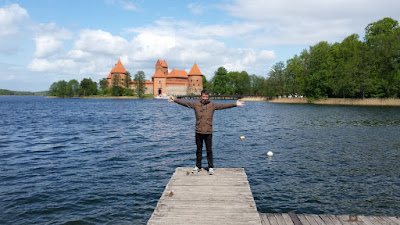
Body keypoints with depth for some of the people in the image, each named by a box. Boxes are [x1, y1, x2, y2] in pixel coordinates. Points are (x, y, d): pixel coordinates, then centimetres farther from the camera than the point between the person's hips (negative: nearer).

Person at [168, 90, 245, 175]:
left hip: (208, 132, -2)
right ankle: (198, 166, 26)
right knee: (199, 150, 14)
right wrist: (174, 100, 8)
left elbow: (223, 105, -5)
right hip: (198, 132, 2)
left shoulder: (212, 105, 0)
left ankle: (211, 167, 14)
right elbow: (185, 103, 8)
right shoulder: (195, 104, 4)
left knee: (209, 150, 3)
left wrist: (235, 104, -12)